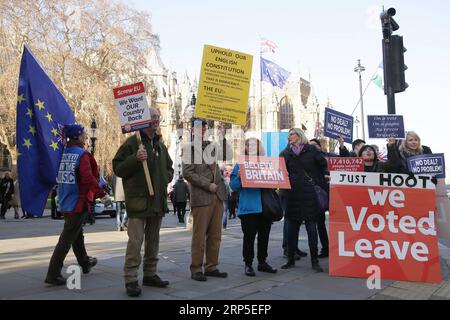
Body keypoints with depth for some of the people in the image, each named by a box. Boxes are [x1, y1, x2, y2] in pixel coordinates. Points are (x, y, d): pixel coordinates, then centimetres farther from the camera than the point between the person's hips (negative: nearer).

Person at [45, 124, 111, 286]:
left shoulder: (63, 152, 7)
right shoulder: (82, 154, -14)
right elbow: (88, 177, -27)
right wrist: (102, 194, -26)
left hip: (65, 201, 8)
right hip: (78, 201, -8)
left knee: (77, 234, 22)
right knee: (67, 238, -2)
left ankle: (85, 262, 40)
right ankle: (53, 274, 1)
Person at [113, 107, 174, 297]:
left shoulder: (160, 145, 16)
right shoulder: (132, 143, -5)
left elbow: (169, 168, 27)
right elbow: (117, 169, -8)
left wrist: (165, 178, 7)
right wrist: (135, 158, -22)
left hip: (158, 201, 7)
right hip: (138, 200, -7)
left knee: (153, 239, 14)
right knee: (135, 240, -8)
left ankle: (150, 274, 26)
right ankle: (130, 280, 1)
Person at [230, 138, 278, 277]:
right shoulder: (240, 165, 2)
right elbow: (234, 186, -2)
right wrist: (239, 176, -20)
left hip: (265, 206, 5)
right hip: (249, 208, -4)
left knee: (264, 235, 12)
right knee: (249, 236, -1)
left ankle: (262, 261, 26)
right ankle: (248, 264, 12)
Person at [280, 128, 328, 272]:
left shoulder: (311, 150, 4)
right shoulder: (286, 153, 11)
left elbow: (324, 165, 3)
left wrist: (323, 185, -9)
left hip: (310, 194, -2)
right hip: (293, 194, 3)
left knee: (311, 227, 1)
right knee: (292, 227, 7)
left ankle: (314, 261, 10)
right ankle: (290, 259, 19)